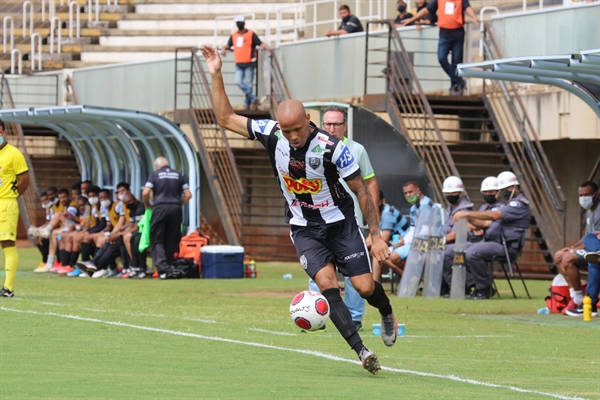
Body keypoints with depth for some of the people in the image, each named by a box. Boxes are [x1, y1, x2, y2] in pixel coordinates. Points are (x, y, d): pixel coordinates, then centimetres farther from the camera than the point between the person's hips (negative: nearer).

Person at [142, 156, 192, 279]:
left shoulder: (155, 175, 5)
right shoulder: (179, 176, 13)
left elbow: (145, 193, -4)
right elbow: (188, 195, 7)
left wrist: (147, 204, 13)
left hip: (160, 208, -3)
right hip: (175, 209, 3)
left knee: (157, 240, 0)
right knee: (171, 240, 10)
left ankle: (162, 269, -15)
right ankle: (168, 266, 10)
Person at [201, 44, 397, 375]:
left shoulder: (331, 147, -22)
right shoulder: (271, 133, -11)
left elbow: (362, 191, -13)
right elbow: (226, 118, 0)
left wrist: (376, 235, -13)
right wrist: (216, 75, -10)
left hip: (340, 223, -2)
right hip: (304, 229, 2)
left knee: (365, 287, -5)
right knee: (327, 285, -19)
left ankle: (387, 314, 33)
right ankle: (362, 351, -21)